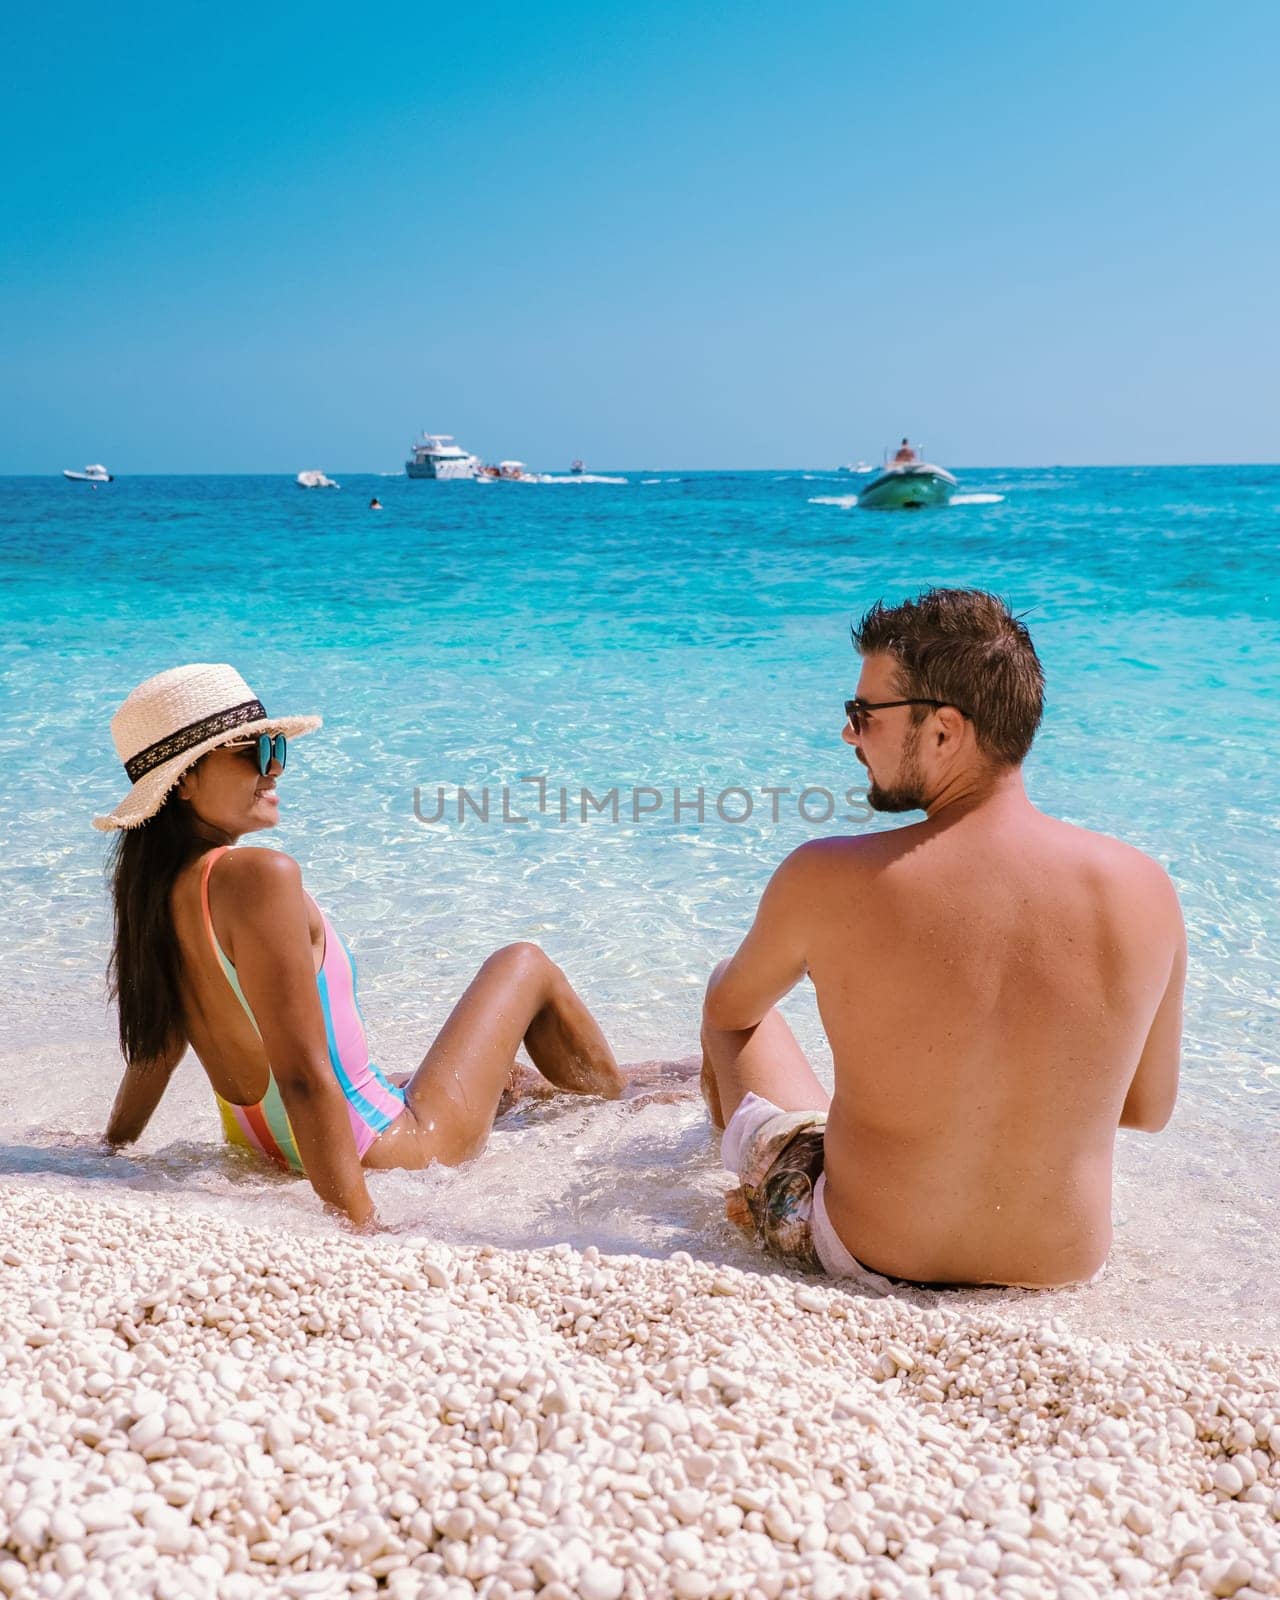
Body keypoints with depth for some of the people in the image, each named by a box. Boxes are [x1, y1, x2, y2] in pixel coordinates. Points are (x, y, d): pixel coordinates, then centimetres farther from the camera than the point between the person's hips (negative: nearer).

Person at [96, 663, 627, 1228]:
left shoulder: (152, 888, -2)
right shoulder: (260, 876, -29)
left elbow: (154, 1051, 10)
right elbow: (303, 1075, -31)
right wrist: (359, 1222, -29)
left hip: (258, 1147, 8)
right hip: (383, 1157, -8)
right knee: (523, 965, 13)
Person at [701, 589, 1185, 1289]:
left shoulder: (824, 879, -23)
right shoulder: (1143, 888, -15)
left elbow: (728, 1007, 0)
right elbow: (1150, 1108, 0)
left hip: (860, 1262, -3)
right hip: (1062, 1273, 3)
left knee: (728, 999, 21)